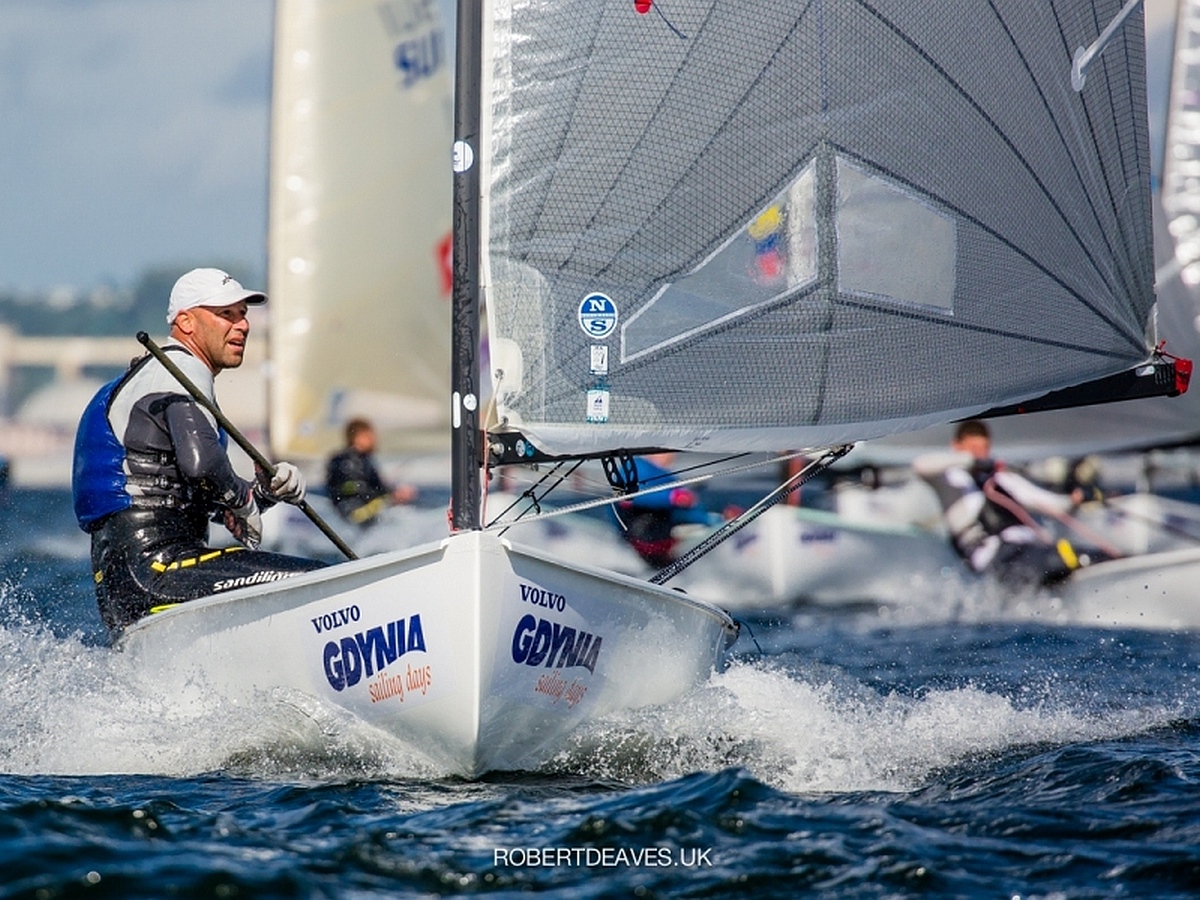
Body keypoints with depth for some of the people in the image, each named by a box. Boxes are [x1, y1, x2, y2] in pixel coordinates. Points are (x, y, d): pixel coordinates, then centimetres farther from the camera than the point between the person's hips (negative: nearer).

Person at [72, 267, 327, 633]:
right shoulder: (180, 370, -3)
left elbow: (213, 503, 26)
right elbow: (200, 463, -24)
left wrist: (269, 488, 8)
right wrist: (244, 498, -6)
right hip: (153, 565, -10)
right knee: (321, 585, -18)